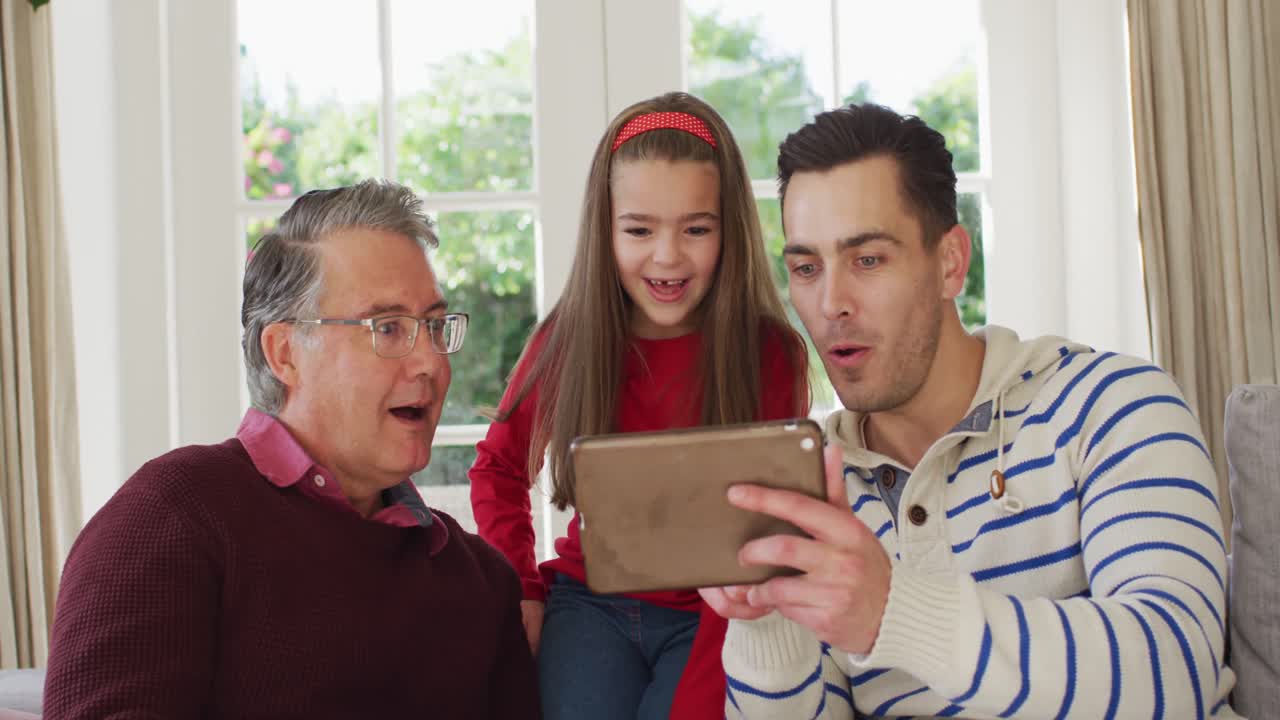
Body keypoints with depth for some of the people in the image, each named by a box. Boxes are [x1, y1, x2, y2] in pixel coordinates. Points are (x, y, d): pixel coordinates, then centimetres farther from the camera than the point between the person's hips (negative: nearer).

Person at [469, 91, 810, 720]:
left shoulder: (772, 354, -8)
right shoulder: (566, 339, 0)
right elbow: (499, 466, 17)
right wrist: (518, 588, 3)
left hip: (711, 618, -1)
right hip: (591, 603, 2)